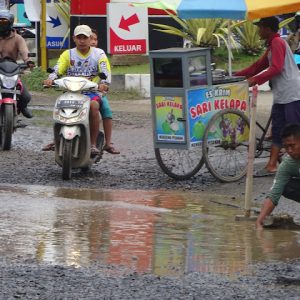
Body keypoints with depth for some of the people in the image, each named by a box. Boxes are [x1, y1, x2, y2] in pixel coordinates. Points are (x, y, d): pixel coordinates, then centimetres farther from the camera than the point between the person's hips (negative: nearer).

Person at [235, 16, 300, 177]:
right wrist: (238, 75, 20)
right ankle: (271, 165, 6)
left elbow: (276, 68, -22)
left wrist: (255, 80, -24)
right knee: (277, 131, 7)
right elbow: (259, 65, 24)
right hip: (280, 95, 11)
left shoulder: (277, 43, -12)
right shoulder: (272, 45, 20)